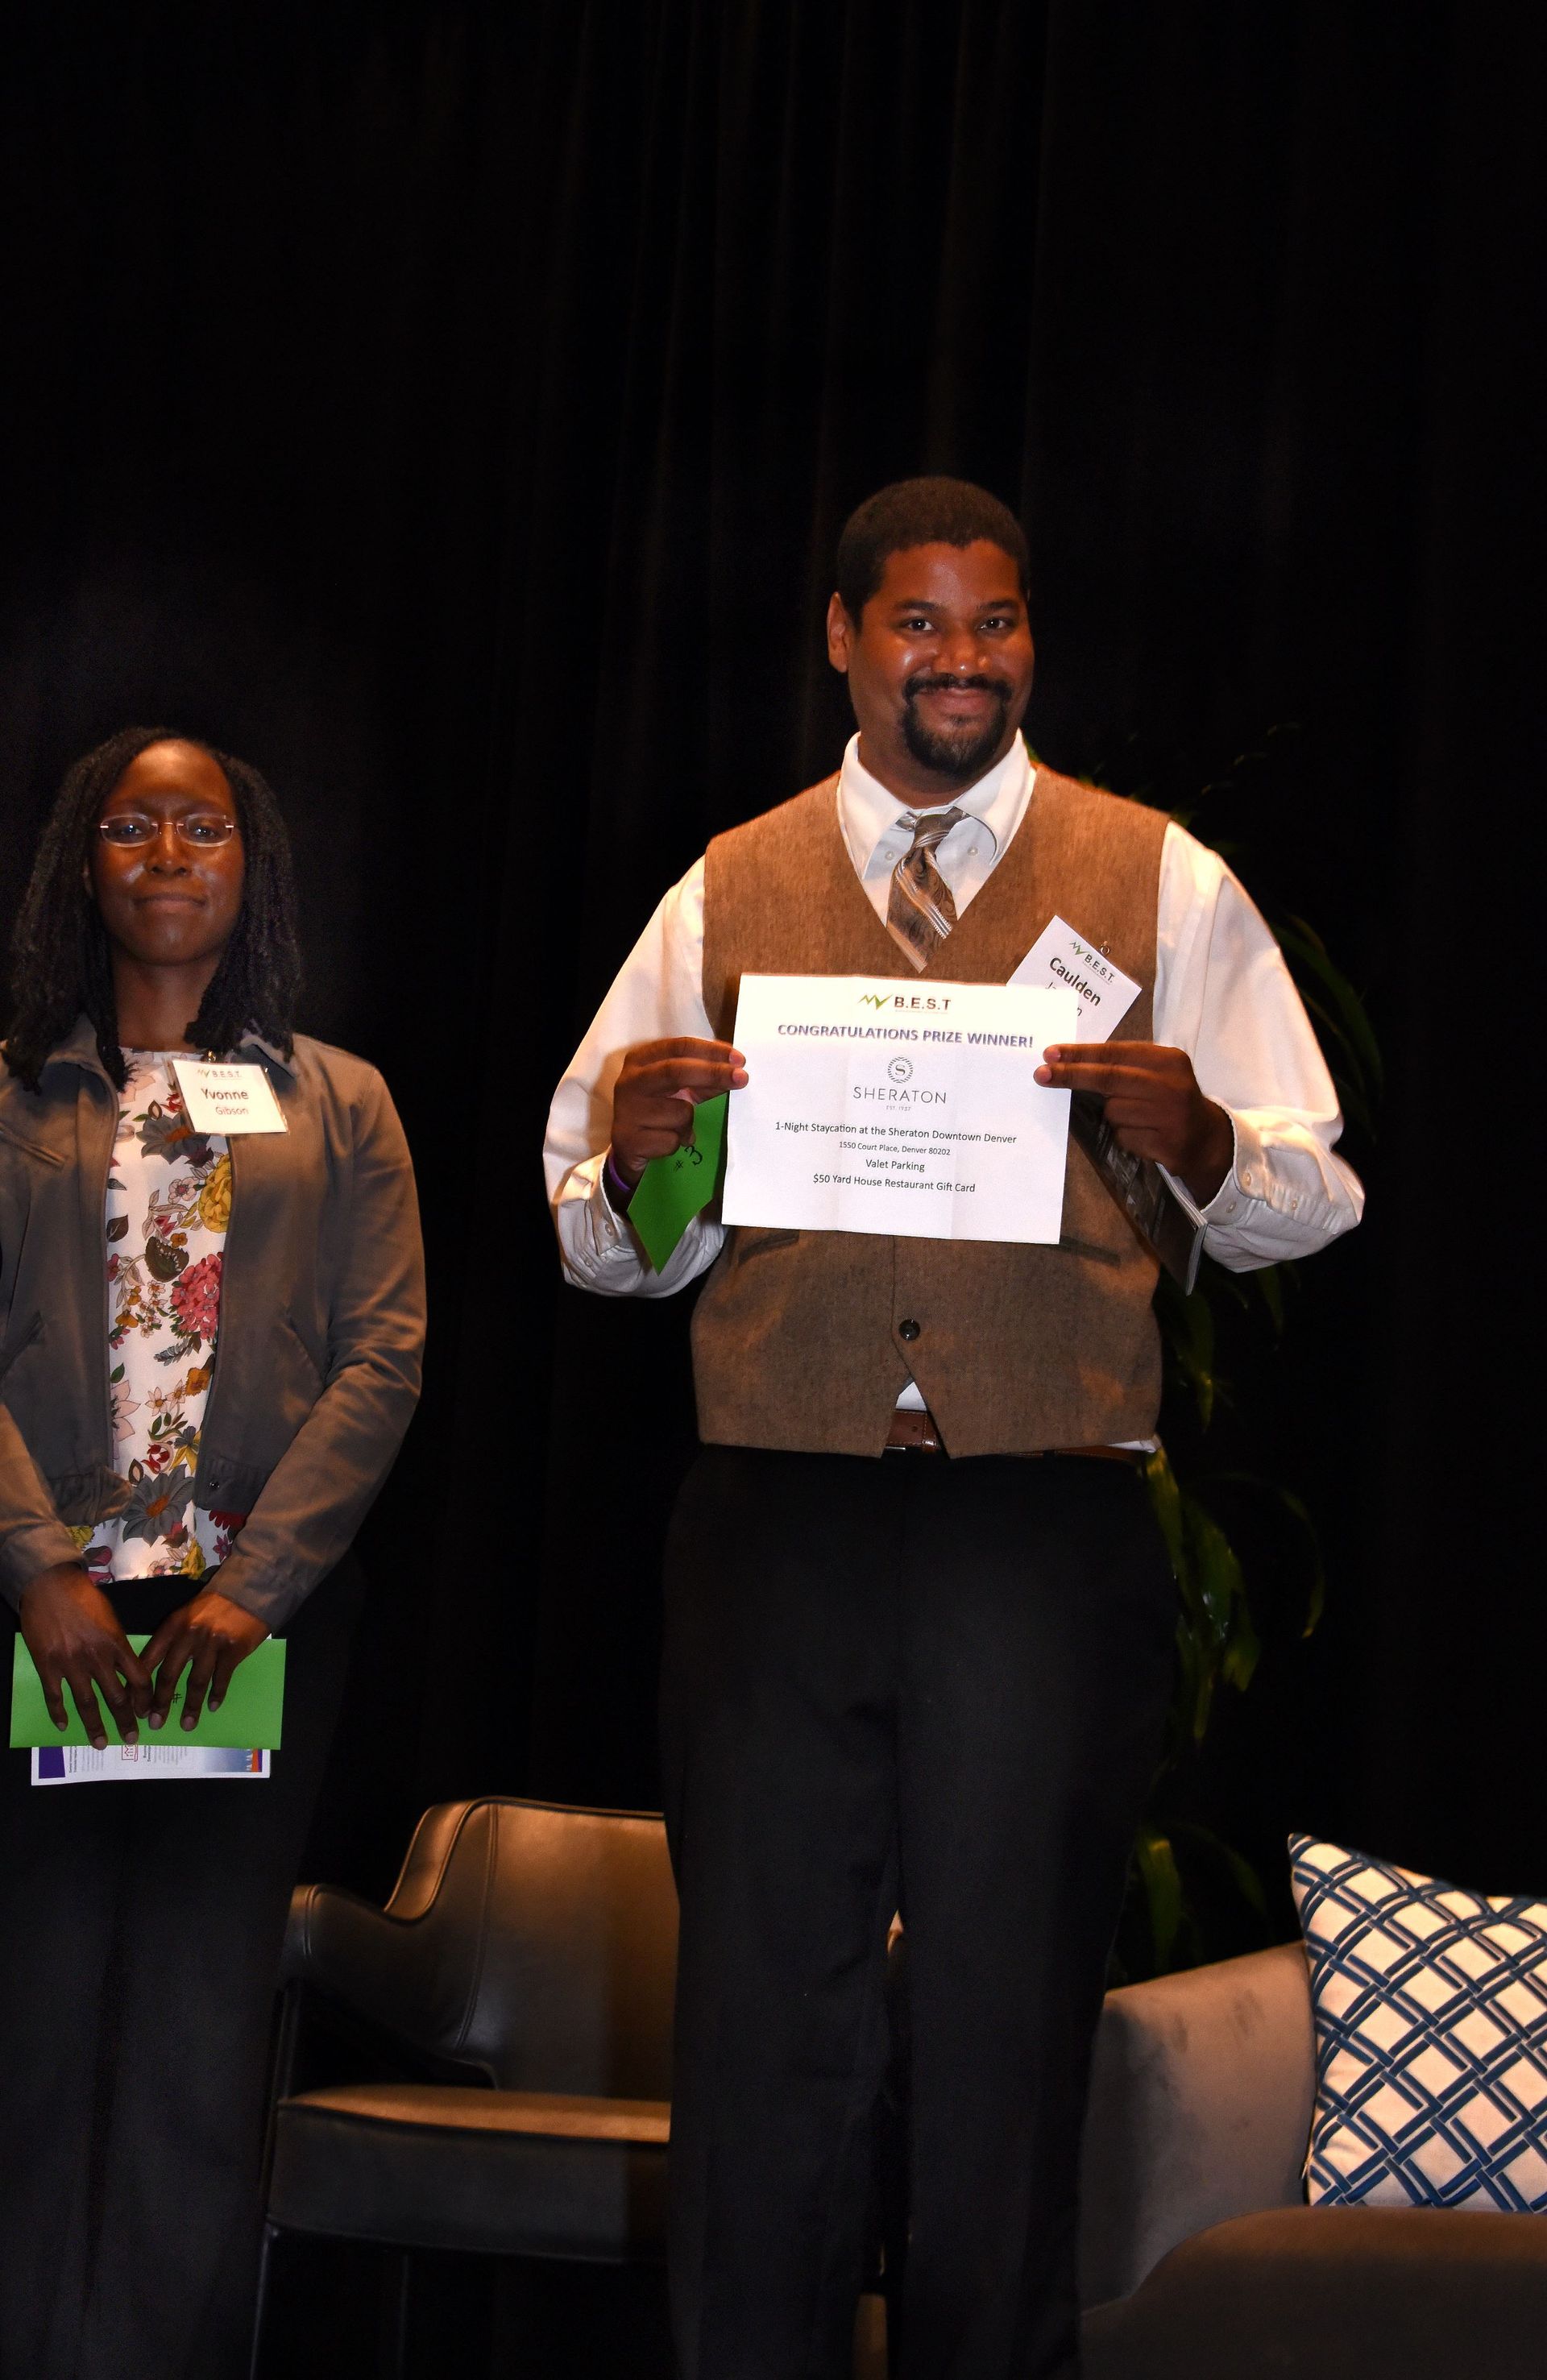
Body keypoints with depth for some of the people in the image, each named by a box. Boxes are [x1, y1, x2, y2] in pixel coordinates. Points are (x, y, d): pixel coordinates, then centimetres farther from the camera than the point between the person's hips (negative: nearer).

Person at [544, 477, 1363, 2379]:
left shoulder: (1161, 884, 8)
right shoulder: (727, 892, 12)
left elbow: (1311, 1198, 4)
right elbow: (600, 1239, 11)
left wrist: (1194, 1139, -17)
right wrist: (629, 1157, -12)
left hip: (1050, 1531, -1)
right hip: (773, 1528, 1)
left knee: (1010, 2042, 4)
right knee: (762, 2031, 3)